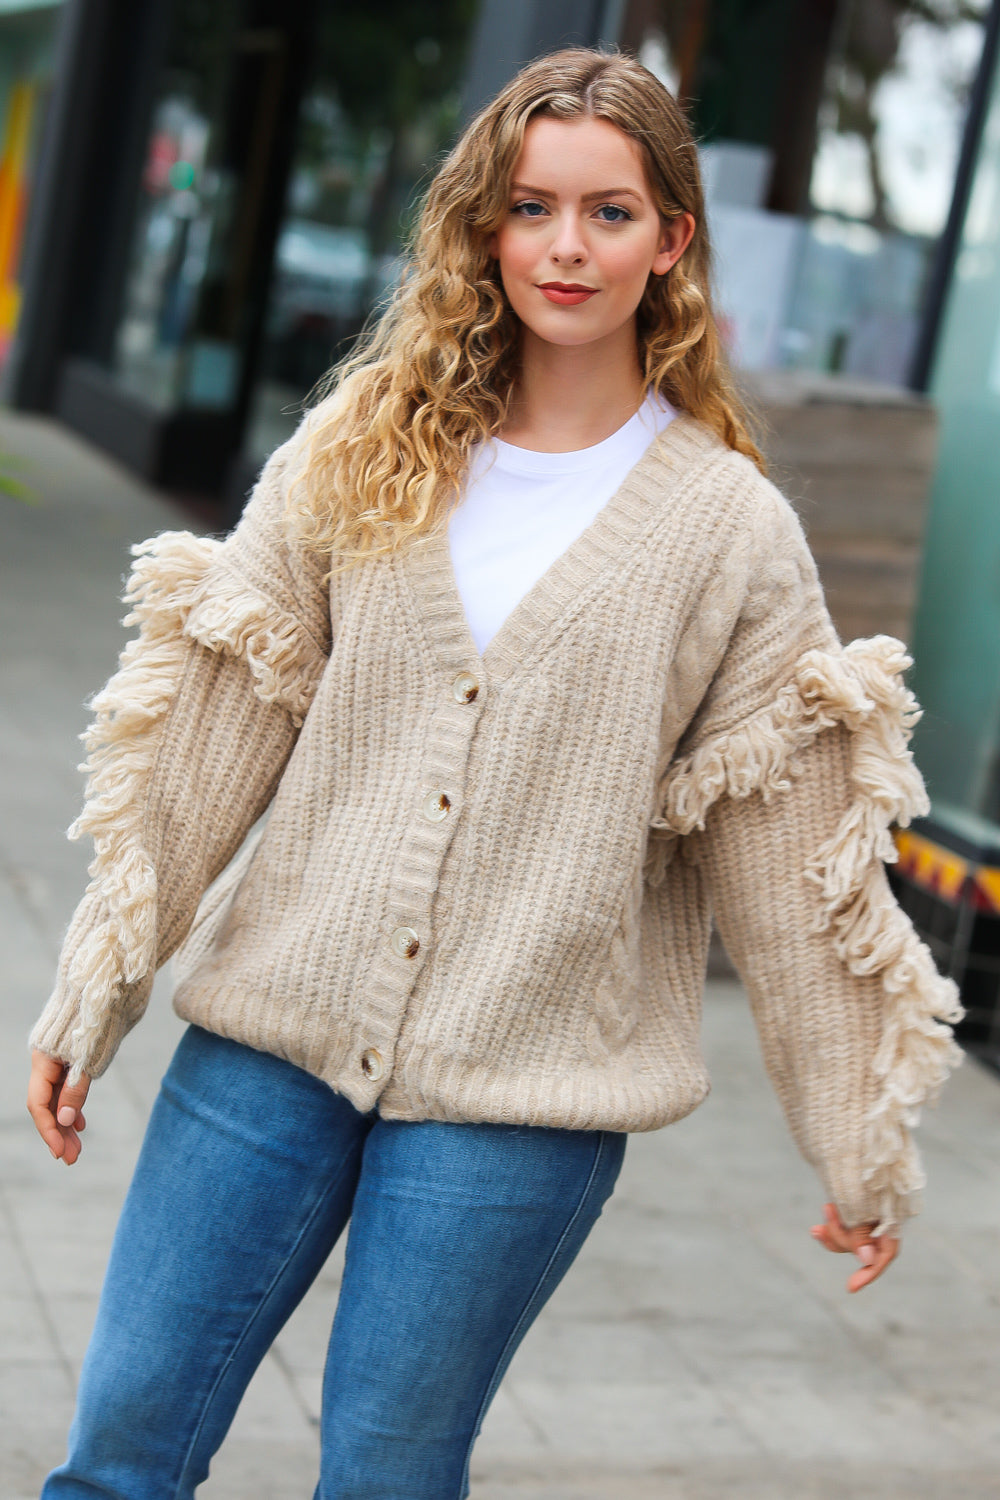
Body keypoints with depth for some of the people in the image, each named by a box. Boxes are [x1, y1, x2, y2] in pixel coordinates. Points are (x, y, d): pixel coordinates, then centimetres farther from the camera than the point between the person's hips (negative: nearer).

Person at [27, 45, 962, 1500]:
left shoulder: (732, 528, -2)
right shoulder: (358, 449, 4)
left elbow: (792, 855, 0)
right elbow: (214, 734, 6)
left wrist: (861, 1148, 3)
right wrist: (96, 991, 6)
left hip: (520, 1100, -2)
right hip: (275, 1032, 2)